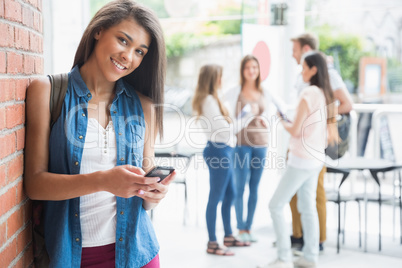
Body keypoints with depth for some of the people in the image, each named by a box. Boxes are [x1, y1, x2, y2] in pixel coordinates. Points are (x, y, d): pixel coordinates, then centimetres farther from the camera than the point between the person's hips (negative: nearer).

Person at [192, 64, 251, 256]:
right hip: (218, 151, -11)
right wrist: (245, 119, -10)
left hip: (223, 150, 11)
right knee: (215, 197, -3)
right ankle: (212, 244, 5)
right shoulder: (209, 100, -16)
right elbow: (223, 128, -18)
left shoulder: (211, 99, 16)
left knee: (229, 194, 18)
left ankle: (228, 236, 30)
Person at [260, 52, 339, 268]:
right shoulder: (326, 95, 8)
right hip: (316, 159, 9)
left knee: (276, 205, -3)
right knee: (307, 208, 15)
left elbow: (295, 131, -15)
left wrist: (282, 121, 3)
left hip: (302, 160, -9)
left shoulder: (307, 94, -17)